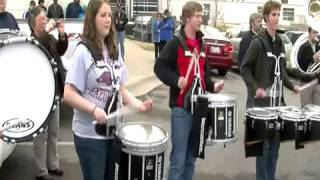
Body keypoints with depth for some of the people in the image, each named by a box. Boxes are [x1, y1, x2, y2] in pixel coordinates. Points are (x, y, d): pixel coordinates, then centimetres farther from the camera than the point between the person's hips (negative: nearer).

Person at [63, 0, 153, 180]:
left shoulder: (114, 51, 8)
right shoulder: (83, 51, -13)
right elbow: (69, 94, -17)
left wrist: (138, 104, -4)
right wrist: (94, 110, -29)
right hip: (90, 134, -6)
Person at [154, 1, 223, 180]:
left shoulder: (201, 44, 14)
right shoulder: (175, 43, -8)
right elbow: (159, 67, -10)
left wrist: (212, 85, 6)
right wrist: (175, 80, -24)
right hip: (181, 107, -6)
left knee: (191, 157, 15)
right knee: (179, 159, -3)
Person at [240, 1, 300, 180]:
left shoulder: (279, 41, 10)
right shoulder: (258, 41, -11)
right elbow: (244, 68, -11)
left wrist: (292, 86, 7)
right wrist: (256, 88, -21)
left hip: (277, 99, 7)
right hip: (261, 99, -7)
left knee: (275, 141, 12)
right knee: (263, 141, 0)